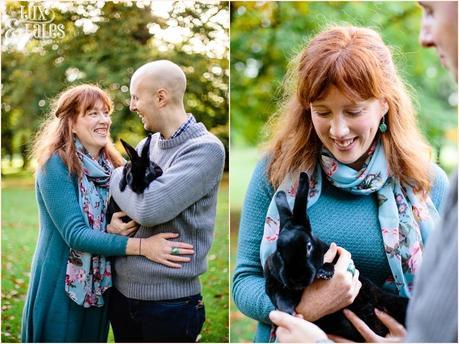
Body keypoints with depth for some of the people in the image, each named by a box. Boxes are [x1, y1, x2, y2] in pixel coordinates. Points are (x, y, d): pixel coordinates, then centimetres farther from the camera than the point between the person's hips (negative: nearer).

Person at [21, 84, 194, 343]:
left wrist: (115, 228, -17)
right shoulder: (56, 165, -16)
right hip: (61, 287, -6)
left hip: (100, 286, 6)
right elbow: (75, 234, -24)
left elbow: (125, 219, 7)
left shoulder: (113, 165, 3)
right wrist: (141, 246, -33)